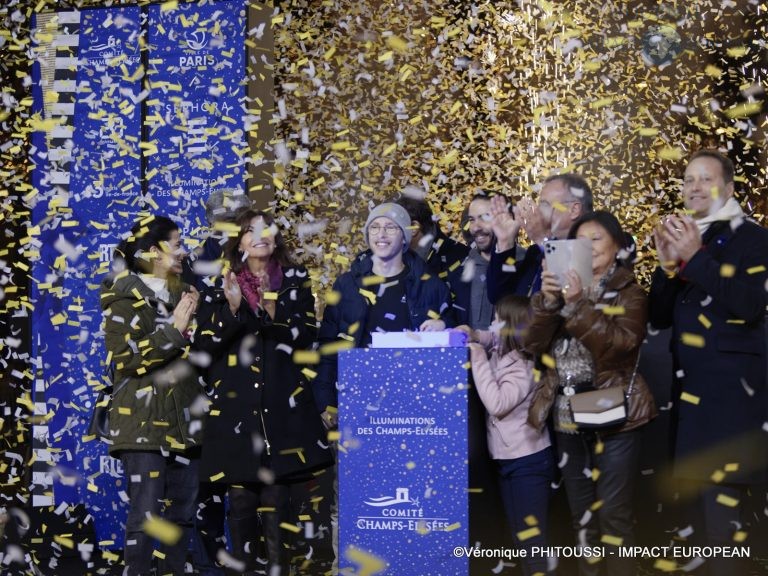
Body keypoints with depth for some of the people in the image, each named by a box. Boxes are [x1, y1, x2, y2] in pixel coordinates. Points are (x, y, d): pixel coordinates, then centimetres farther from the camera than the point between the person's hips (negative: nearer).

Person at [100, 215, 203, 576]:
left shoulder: (181, 293, 17)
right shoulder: (126, 294, -3)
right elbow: (126, 357, -14)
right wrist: (175, 330, -11)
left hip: (183, 419, 7)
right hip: (144, 420, -7)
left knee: (181, 513, 7)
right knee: (146, 513, -9)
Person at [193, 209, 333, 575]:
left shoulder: (295, 283, 12)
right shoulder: (219, 289, 9)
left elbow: (306, 337, 3)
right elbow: (204, 348, 2)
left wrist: (274, 313, -13)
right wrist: (232, 308, -11)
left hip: (283, 405, 0)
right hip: (235, 407, 0)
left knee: (276, 497, -3)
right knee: (241, 496, -2)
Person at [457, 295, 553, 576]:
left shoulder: (523, 365, -19)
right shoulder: (503, 351, 6)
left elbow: (497, 404, -26)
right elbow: (491, 338, 27)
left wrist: (478, 357, -23)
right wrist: (473, 335, 3)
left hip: (528, 461, -9)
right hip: (508, 459, 10)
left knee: (531, 535, -7)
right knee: (519, 534, 17)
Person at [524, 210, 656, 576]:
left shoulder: (630, 294, 0)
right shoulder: (563, 288, 14)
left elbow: (619, 345, -18)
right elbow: (533, 344, 2)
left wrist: (578, 305, -24)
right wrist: (548, 302, -13)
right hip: (567, 416, 5)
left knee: (613, 511, -3)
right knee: (581, 512, 13)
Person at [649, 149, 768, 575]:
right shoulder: (681, 240, 15)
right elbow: (659, 318, 10)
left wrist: (695, 257, -20)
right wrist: (668, 264, -5)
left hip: (731, 388, -6)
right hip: (688, 386, 6)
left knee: (723, 502, -10)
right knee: (702, 494, 11)